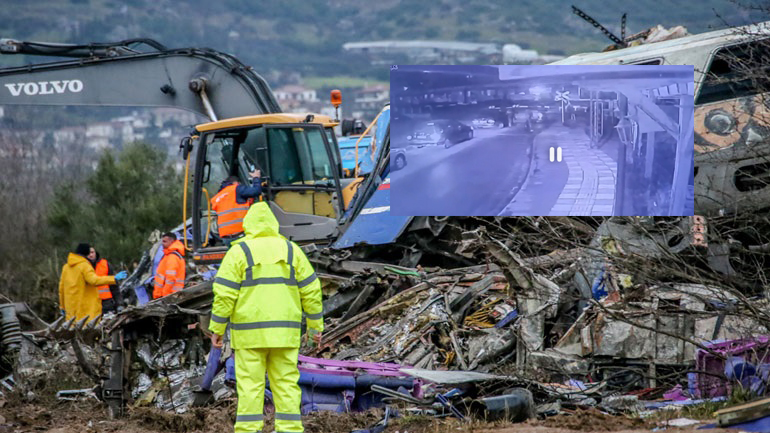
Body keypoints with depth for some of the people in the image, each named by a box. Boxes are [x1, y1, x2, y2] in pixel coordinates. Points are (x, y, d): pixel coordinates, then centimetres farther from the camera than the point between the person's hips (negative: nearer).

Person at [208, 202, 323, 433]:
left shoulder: (238, 252, -4)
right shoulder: (290, 250, 5)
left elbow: (224, 293, -9)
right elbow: (310, 289, 4)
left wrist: (216, 329, -2)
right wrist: (317, 326, 10)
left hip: (250, 331, -2)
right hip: (283, 331, 2)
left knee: (250, 387, 0)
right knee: (286, 385, 5)